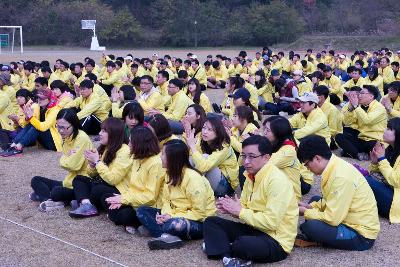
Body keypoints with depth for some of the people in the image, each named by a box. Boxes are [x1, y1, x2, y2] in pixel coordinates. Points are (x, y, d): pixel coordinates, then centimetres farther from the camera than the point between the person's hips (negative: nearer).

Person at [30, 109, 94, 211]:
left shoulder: (82, 138, -19)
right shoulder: (67, 137, 9)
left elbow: (74, 165, -23)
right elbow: (63, 163, 4)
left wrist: (65, 160, -4)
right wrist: (69, 158, -16)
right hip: (69, 182, 10)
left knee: (56, 192, -36)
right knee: (35, 180, 7)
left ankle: (43, 194, -5)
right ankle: (52, 200, -15)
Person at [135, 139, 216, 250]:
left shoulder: (193, 178, -21)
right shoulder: (170, 174, 3)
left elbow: (199, 213, -21)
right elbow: (166, 200, 8)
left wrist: (172, 217, -23)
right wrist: (166, 214, -14)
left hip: (199, 223, -9)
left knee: (174, 224, -42)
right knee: (142, 211, -6)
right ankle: (169, 237, -25)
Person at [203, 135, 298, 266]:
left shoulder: (277, 180, -21)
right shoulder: (251, 176, 6)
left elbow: (271, 222, -27)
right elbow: (244, 206, 12)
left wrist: (240, 212, -19)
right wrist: (231, 208, -11)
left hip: (276, 241, -9)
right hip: (254, 228, 9)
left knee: (244, 244, -38)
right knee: (211, 221, 0)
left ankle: (220, 244, -7)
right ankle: (228, 255, -19)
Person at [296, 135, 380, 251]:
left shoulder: (341, 177, -27)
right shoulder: (335, 166, 1)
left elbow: (332, 219, -24)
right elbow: (330, 202, 17)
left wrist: (306, 212, -10)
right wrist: (310, 207, 3)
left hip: (362, 237, -10)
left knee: (309, 226, -27)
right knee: (315, 200, 19)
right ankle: (312, 237, 2)